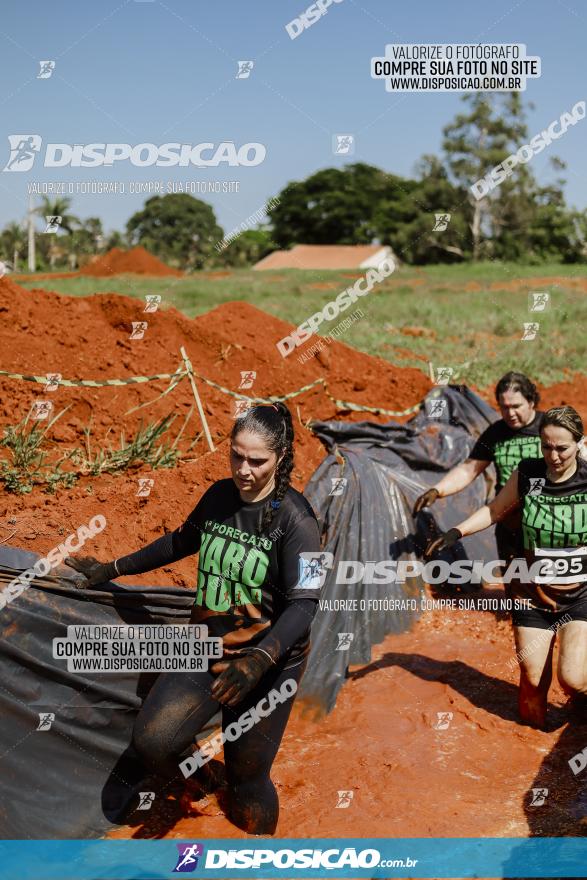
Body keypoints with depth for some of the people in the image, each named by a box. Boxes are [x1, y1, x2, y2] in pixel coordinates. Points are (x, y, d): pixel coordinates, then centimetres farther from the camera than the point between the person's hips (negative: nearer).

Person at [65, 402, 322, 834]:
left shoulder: (295, 518, -17)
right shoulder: (219, 496, 0)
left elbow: (304, 604, -22)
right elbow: (182, 541, 18)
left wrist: (259, 660, -37)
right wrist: (114, 568, 25)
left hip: (270, 660, -4)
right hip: (207, 648, 4)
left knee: (247, 774, 4)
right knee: (152, 738, -15)